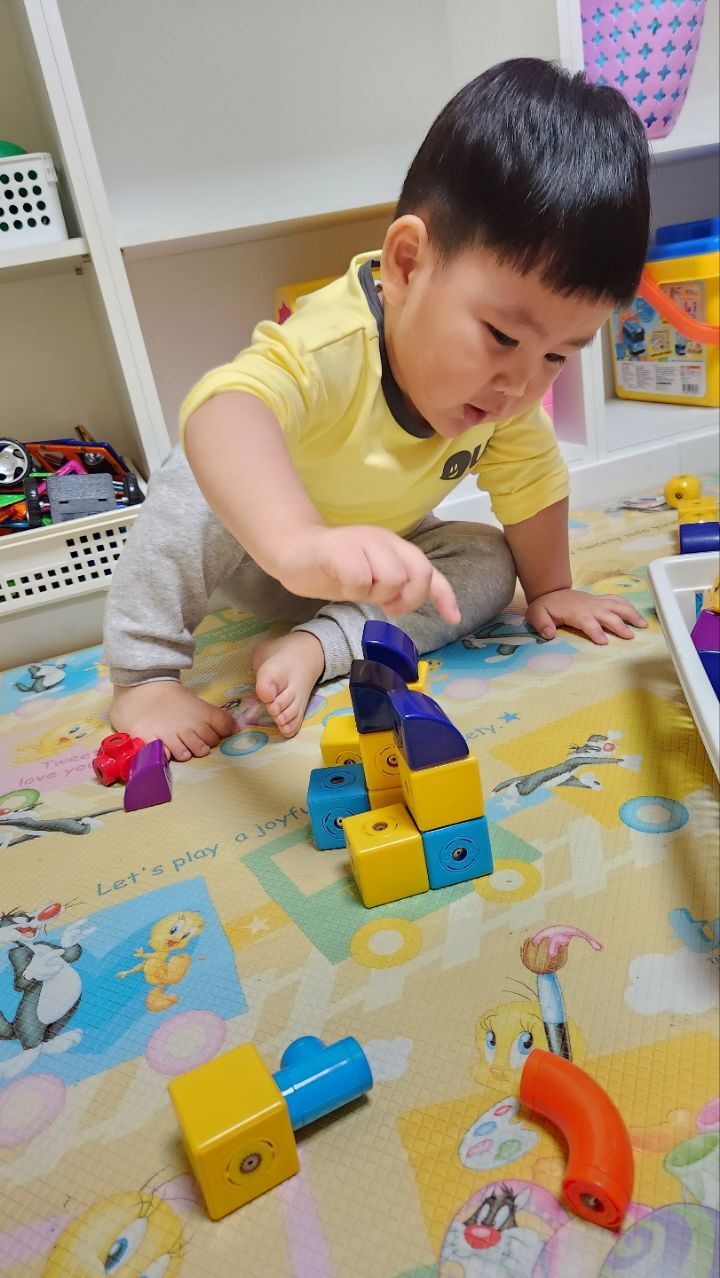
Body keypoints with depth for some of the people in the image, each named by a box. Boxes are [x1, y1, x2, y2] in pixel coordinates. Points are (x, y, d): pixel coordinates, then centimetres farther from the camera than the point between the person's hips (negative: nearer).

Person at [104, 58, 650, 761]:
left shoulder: (506, 391, -20)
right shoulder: (328, 346, -42)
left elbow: (531, 479, -4)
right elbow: (223, 412, -62)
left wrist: (549, 589, 3)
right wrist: (301, 545, -81)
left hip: (380, 557, 5)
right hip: (253, 539, -5)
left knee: (489, 566, -15)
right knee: (196, 487, -34)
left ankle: (312, 648, -24)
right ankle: (142, 675, -20)